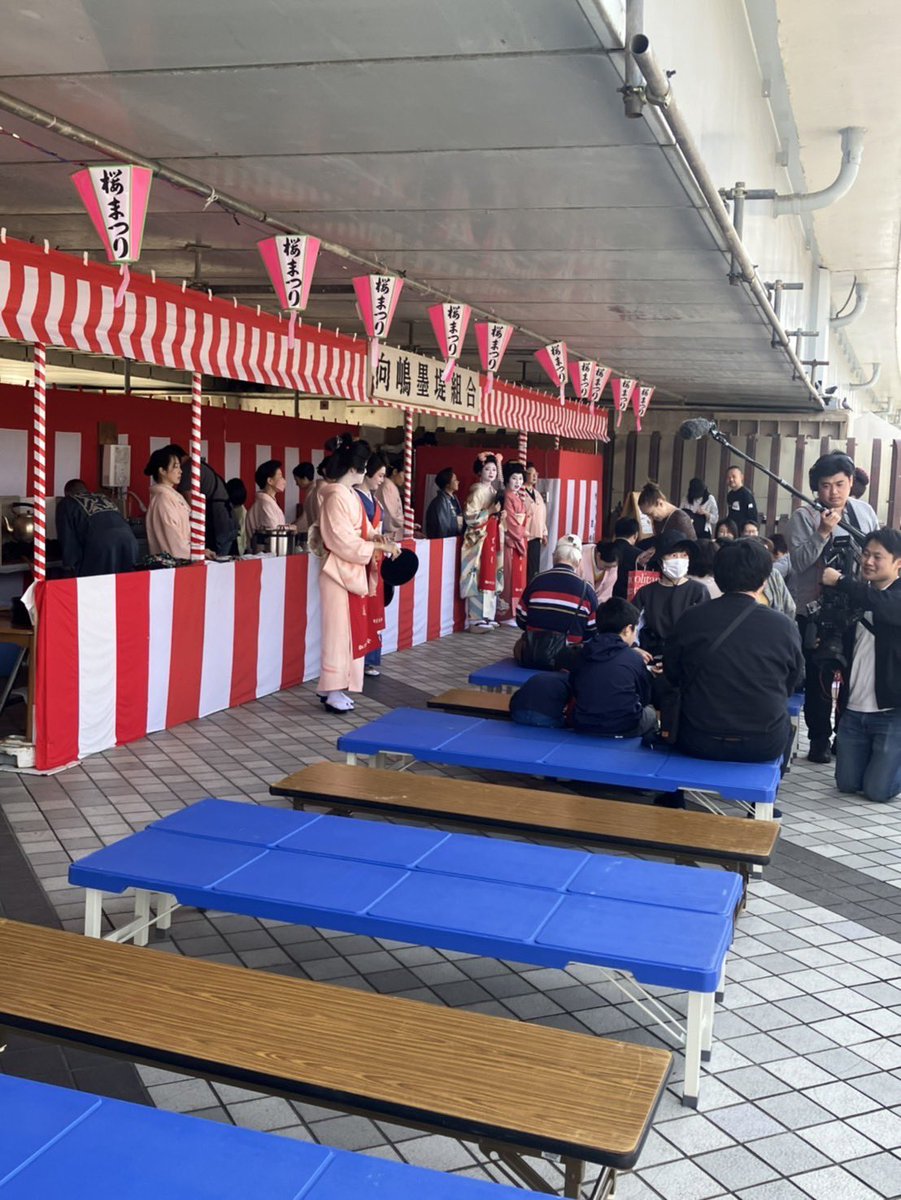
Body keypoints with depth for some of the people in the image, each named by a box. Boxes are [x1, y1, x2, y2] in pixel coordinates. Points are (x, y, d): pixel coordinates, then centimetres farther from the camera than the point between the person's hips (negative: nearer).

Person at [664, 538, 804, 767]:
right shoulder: (785, 627, -12)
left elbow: (672, 675, 7)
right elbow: (789, 687, 5)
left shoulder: (690, 619, -9)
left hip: (696, 742, 1)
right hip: (763, 747, 0)